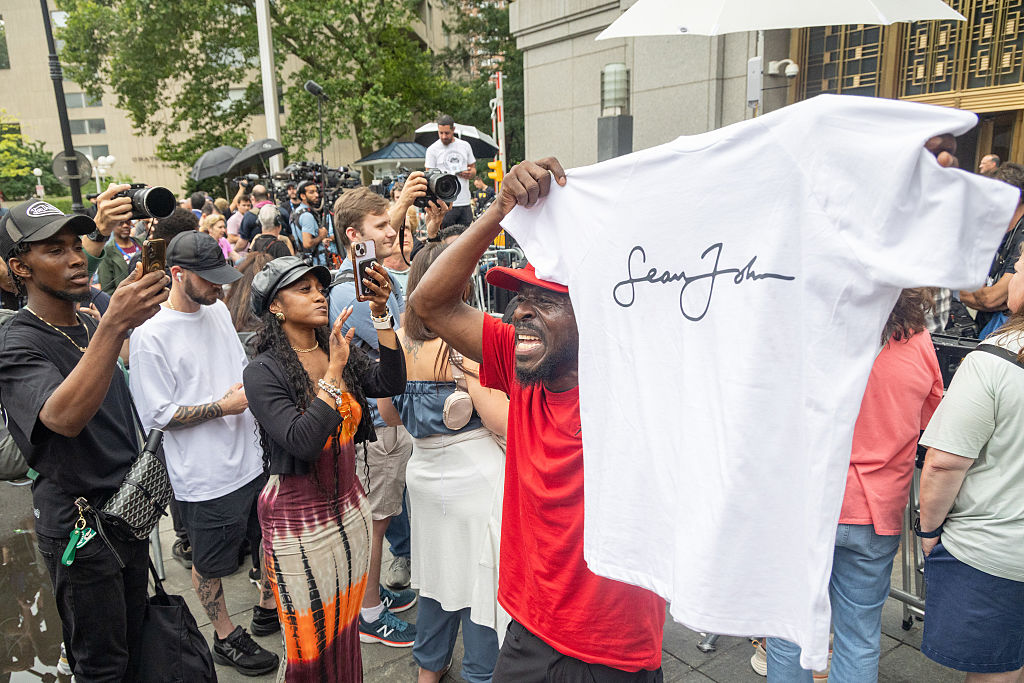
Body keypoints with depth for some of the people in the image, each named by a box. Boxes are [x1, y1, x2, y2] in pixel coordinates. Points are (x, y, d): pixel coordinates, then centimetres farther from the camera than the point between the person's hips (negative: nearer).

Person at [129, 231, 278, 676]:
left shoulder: (218, 311, 4)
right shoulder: (150, 336, -17)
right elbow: (157, 415, -16)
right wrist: (223, 406, -20)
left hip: (252, 458, 7)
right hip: (205, 476, -7)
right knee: (210, 564, 15)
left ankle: (268, 609, 46)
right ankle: (226, 639, 37)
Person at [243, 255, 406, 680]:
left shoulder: (338, 351, 3)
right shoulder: (263, 373, -15)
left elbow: (391, 384, -11)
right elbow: (304, 442, -26)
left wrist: (381, 314, -17)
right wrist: (333, 371, -28)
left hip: (349, 506, 5)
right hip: (298, 518, -5)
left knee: (346, 626, 20)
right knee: (311, 640, 11)